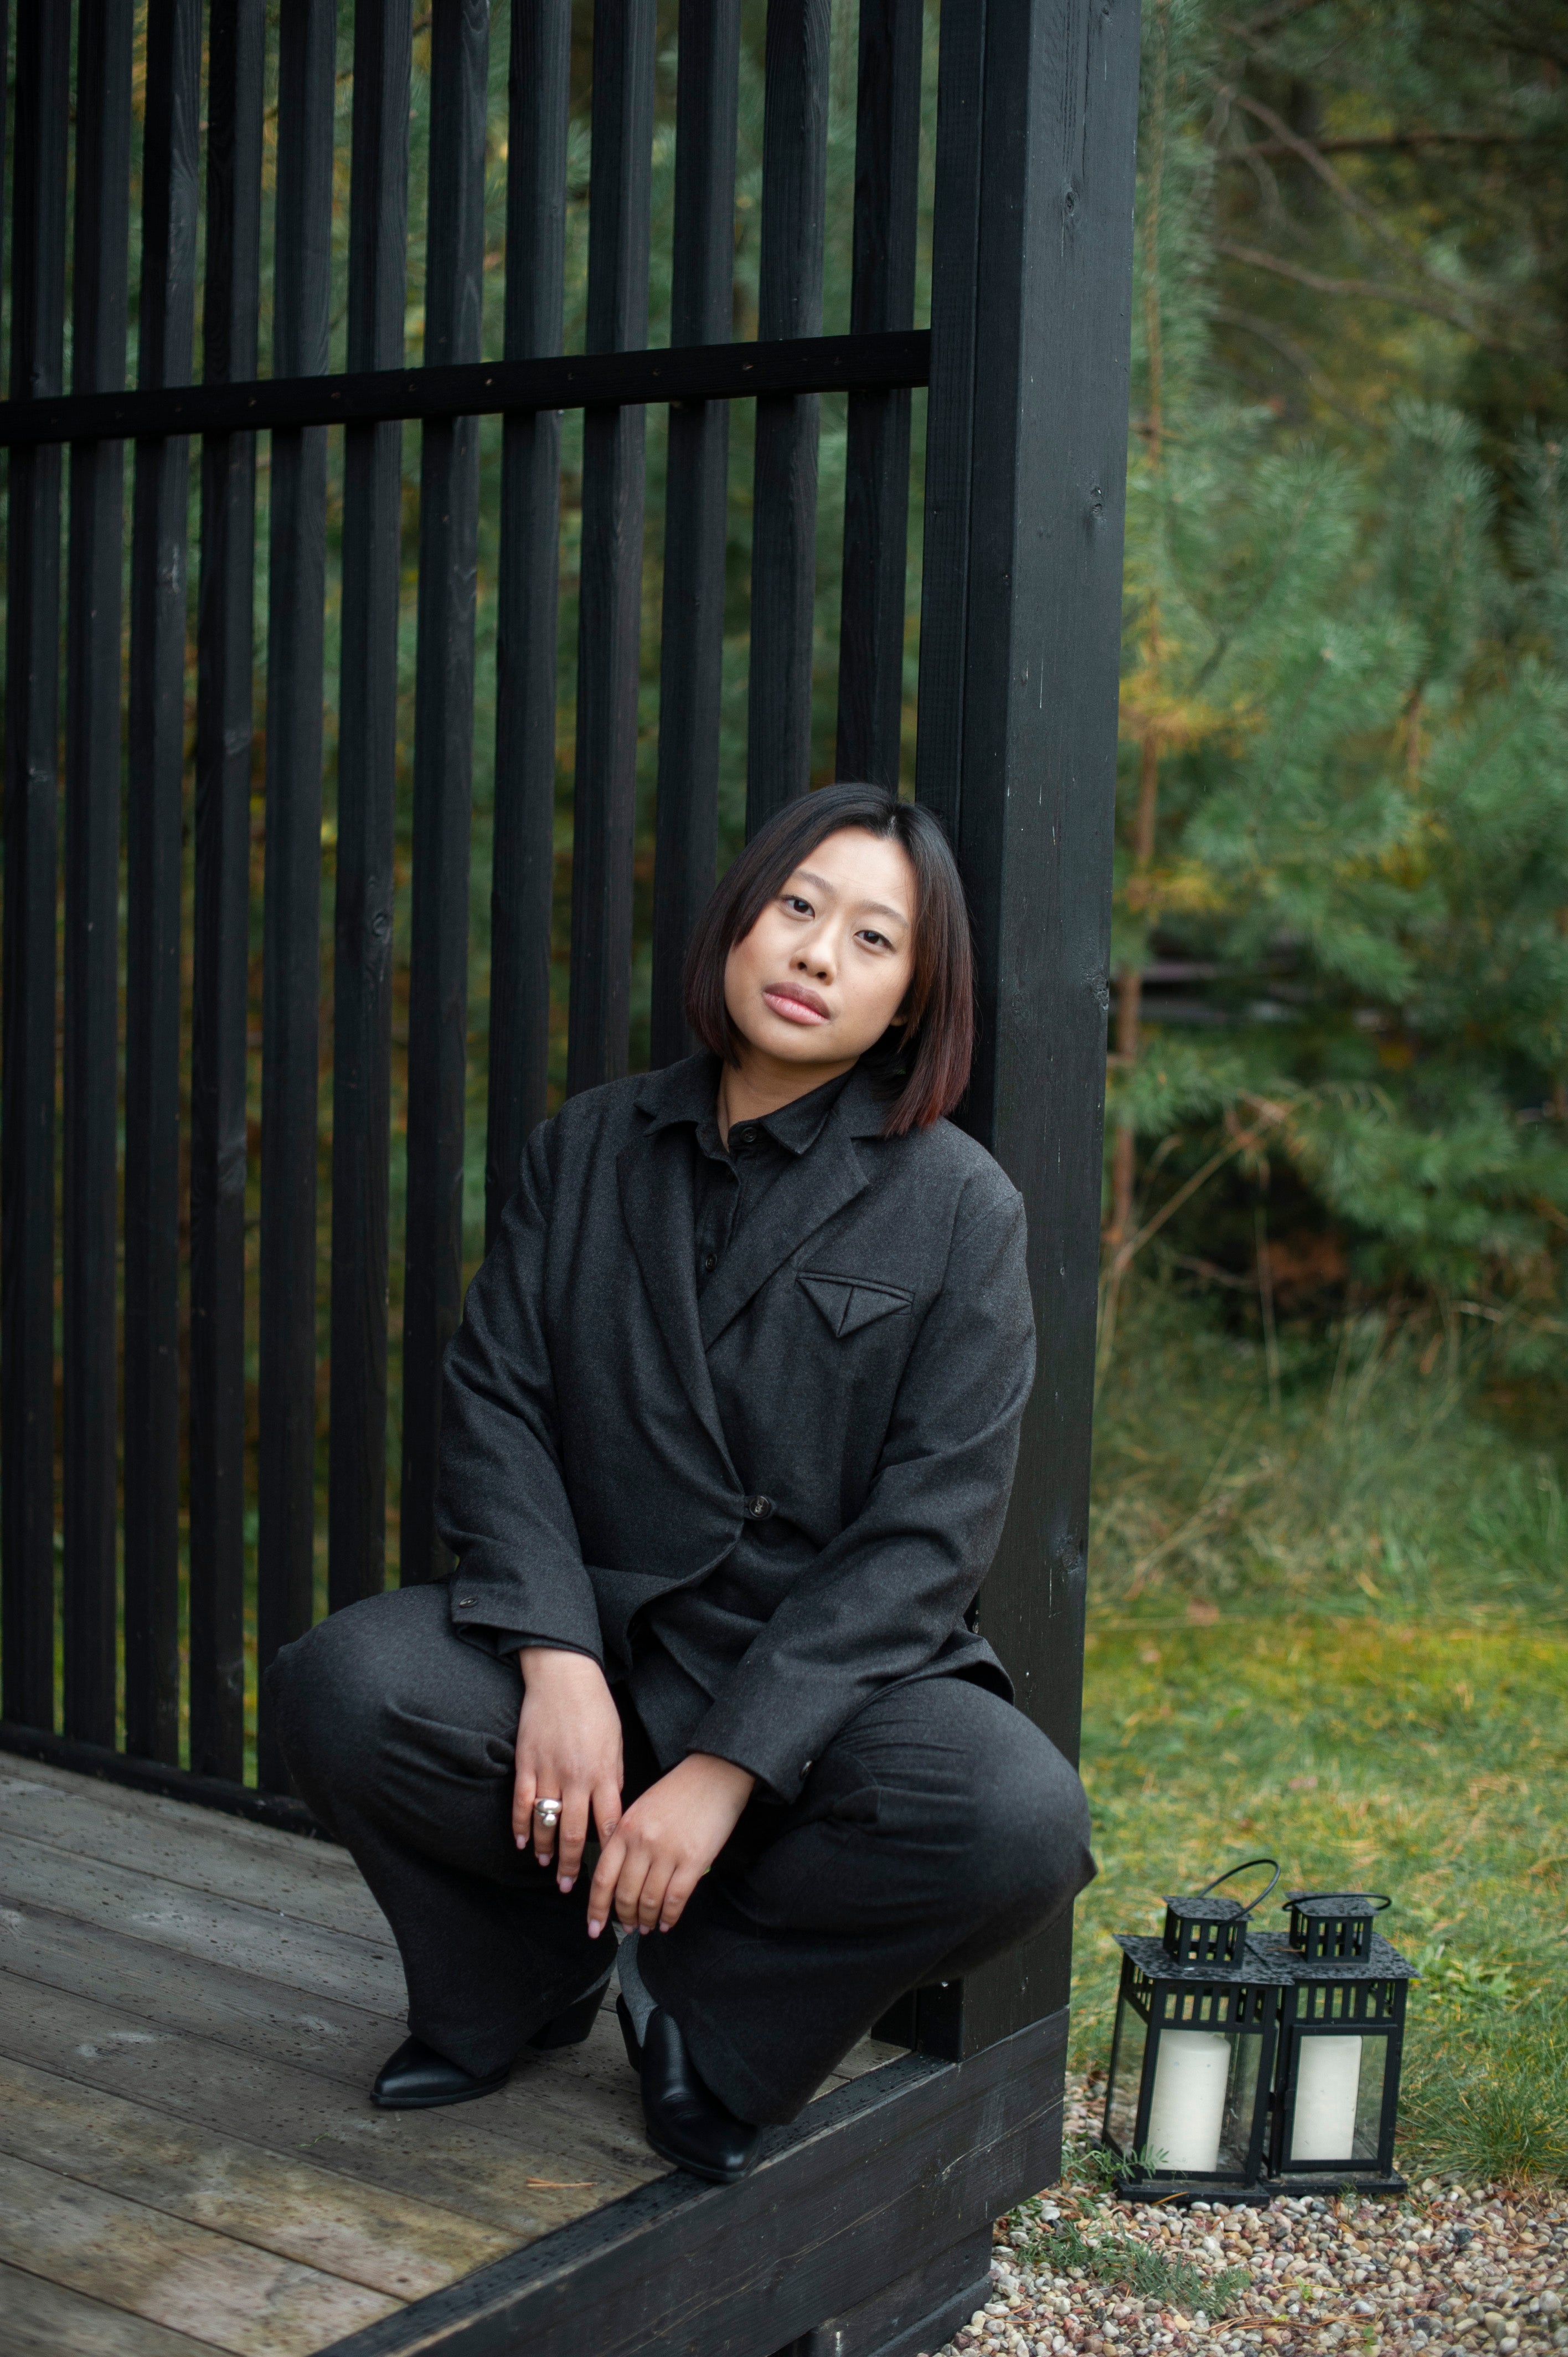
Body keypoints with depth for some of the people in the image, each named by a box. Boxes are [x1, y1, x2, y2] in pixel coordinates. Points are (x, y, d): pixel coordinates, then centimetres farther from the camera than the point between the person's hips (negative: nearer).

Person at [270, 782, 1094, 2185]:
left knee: (1023, 1827, -31)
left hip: (834, 1670, -2)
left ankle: (703, 1991, -1)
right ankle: (533, 1969, 5)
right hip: (596, 1635, 2)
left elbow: (927, 1536, -11)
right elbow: (496, 1402, -1)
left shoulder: (957, 1209, -4)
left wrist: (728, 1765, -20)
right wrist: (555, 1658, -18)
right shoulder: (589, 1150, 7)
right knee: (342, 1689, -26)